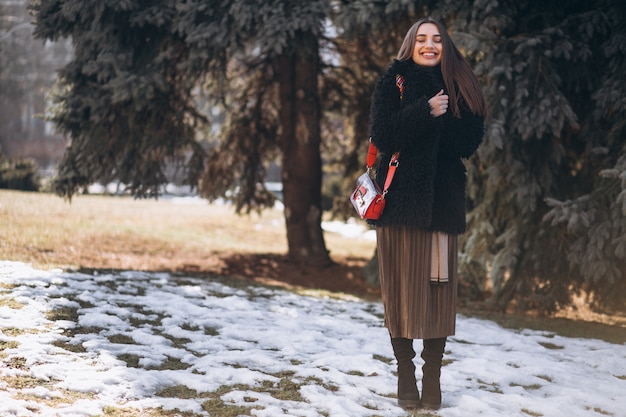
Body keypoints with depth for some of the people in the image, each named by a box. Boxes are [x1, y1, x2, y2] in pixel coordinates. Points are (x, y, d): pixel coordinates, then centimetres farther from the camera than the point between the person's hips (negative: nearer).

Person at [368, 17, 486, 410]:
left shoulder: (458, 86, 11)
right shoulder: (393, 81, 5)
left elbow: (470, 140, 0)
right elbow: (383, 134, -10)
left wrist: (442, 120, -13)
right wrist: (426, 112, -17)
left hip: (444, 197, 2)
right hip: (402, 197, -2)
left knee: (440, 285, 0)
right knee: (403, 285, -2)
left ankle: (433, 374, 5)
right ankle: (406, 373, 4)